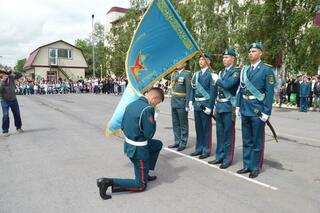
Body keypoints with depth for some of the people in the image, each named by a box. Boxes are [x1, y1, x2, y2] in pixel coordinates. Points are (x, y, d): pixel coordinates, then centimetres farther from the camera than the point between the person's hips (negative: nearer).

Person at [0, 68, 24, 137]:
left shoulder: (11, 77, -6)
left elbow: (19, 75, -4)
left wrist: (11, 72, -16)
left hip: (13, 99, 3)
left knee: (17, 114, 13)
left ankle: (18, 127, 30)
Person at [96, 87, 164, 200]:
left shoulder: (131, 105, 3)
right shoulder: (147, 109, -23)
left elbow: (122, 126, 11)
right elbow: (149, 134, -21)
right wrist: (153, 122, -4)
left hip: (128, 145, 9)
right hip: (139, 150, -9)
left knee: (158, 144, 29)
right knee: (140, 186, 6)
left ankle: (145, 173, 31)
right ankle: (109, 182, -7)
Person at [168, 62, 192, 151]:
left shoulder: (186, 74, -9)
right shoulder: (174, 74, 12)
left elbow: (188, 90, -12)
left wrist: (187, 104, -15)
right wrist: (172, 100, 13)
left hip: (182, 102, -7)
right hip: (174, 102, 7)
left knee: (183, 124, 4)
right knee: (175, 123, 14)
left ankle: (183, 143, 15)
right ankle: (177, 141, 26)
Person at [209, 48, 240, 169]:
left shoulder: (236, 71, -7)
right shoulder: (222, 72, 17)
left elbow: (227, 84, -23)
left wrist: (217, 79, -7)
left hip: (228, 106, -7)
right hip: (219, 106, 7)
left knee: (228, 134, 1)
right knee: (219, 133, 13)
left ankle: (227, 159, 11)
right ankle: (219, 156, 25)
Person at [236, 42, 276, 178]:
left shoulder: (267, 70, -6)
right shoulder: (244, 70, 11)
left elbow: (270, 92, -9)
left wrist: (266, 112, -13)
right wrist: (238, 106, 8)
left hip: (258, 110, -5)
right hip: (245, 109, 6)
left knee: (257, 141, 5)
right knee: (246, 140, 14)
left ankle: (256, 168, 19)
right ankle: (247, 165, 26)